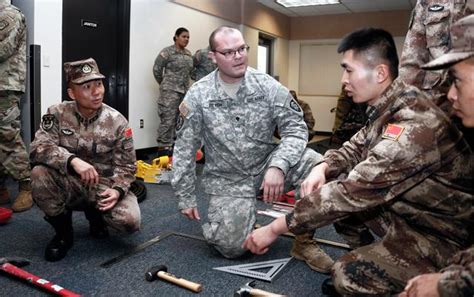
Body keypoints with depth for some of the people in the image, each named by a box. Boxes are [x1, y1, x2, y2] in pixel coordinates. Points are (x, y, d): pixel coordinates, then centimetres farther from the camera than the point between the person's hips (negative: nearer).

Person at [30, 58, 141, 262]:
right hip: (68, 185, 1)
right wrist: (73, 160, -40)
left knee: (130, 221, -25)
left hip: (104, 186, 0)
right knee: (40, 173, -30)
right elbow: (38, 148, -22)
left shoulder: (117, 122, -10)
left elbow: (126, 166, -5)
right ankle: (63, 231, -4)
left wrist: (118, 190, -25)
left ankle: (95, 214, 14)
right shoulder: (57, 114, -8)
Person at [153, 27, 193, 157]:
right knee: (168, 121, -8)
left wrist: (186, 85, 16)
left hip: (184, 91, 7)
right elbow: (157, 69, -5)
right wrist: (164, 84, 5)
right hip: (170, 91, -7)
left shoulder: (188, 54, 14)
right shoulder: (167, 52, -7)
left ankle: (173, 146, 17)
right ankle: (163, 149, -4)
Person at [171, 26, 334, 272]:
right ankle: (233, 214, 21)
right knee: (231, 247, -17)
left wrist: (278, 165, -28)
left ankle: (304, 238, -5)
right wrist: (185, 198, 0)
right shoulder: (198, 95, -8)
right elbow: (185, 150, -2)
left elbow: (295, 128, -10)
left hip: (267, 165, 1)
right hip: (227, 179, 0)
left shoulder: (268, 86, -7)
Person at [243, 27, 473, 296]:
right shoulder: (388, 106, -2)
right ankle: (368, 253, 15)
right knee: (332, 185, 5)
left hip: (443, 235, -8)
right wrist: (322, 168, -13)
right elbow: (356, 147, 10)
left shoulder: (413, 125, -31)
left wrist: (276, 228, -25)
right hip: (408, 209, 9)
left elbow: (354, 193, -32)